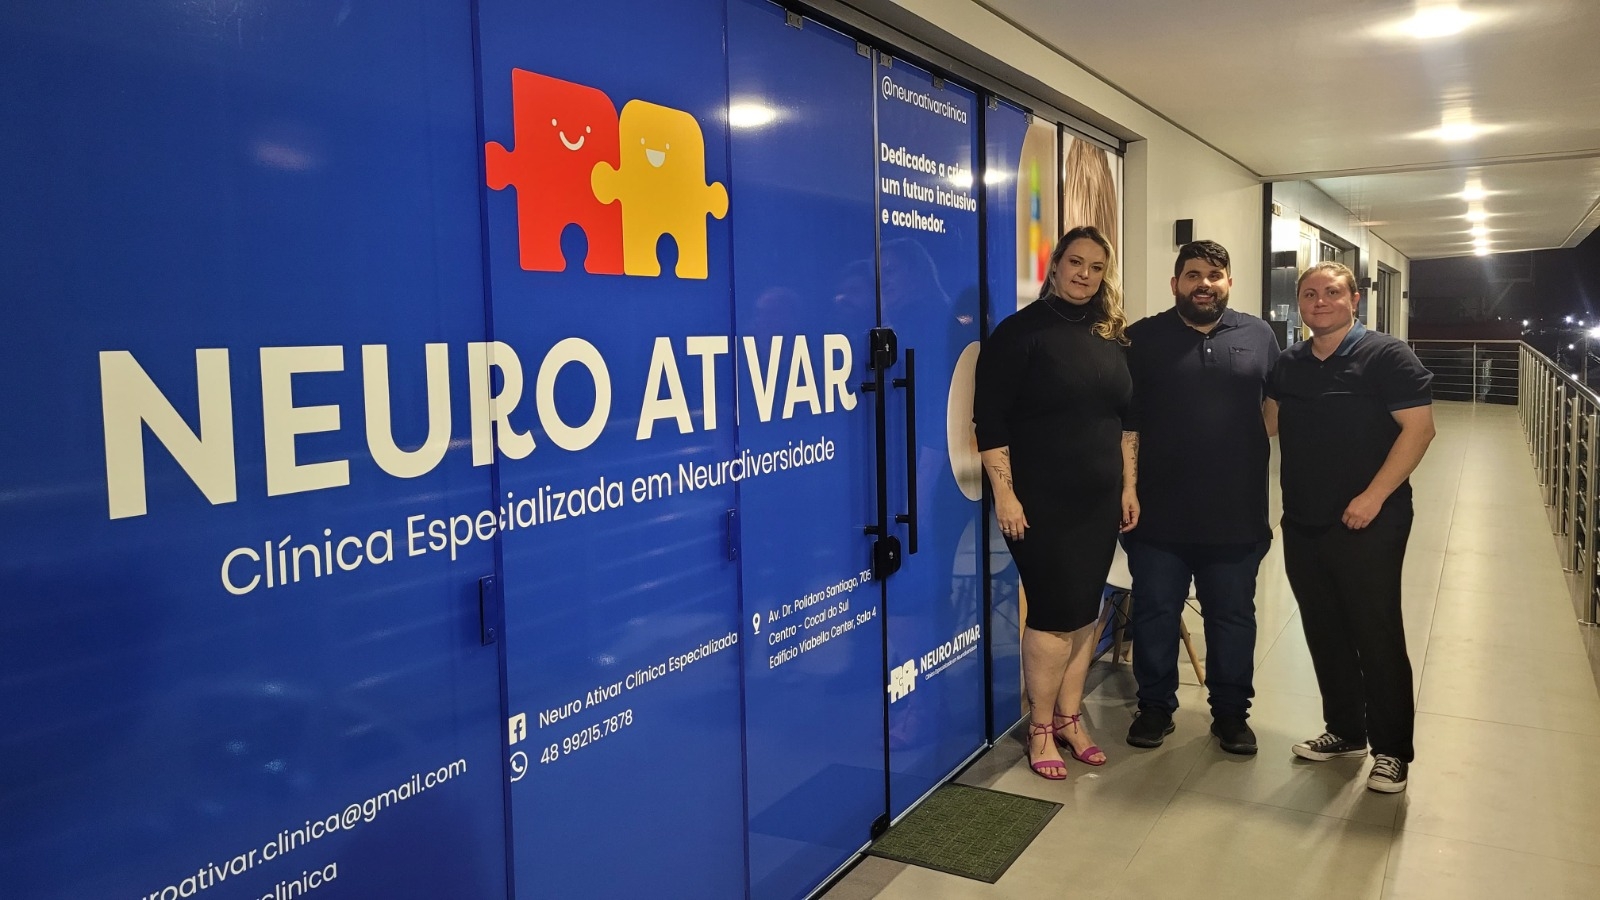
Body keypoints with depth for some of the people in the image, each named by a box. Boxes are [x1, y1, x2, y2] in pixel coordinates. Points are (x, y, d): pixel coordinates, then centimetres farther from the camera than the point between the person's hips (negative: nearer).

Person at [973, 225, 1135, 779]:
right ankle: (1041, 728, 15)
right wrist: (1004, 493, -17)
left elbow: (1125, 417, 16)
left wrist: (1129, 487, 13)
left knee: (1085, 612, 11)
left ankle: (1069, 718, 26)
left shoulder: (1110, 338, 10)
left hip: (1099, 503, 6)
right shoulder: (1021, 331, -9)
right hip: (1040, 503, -6)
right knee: (1055, 613, -2)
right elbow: (989, 419, -13)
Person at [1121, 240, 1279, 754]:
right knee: (1155, 614, 10)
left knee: (1233, 617, 12)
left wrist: (1254, 457, 1)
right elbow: (1123, 419, 0)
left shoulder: (1258, 336, 6)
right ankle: (1155, 707, 25)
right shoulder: (1142, 338, 1)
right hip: (1159, 514, -1)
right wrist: (1126, 487, -7)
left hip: (1237, 514, 1)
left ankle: (1231, 711, 27)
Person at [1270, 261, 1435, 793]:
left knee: (1377, 635, 1)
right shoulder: (1288, 365, 11)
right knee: (1325, 633, 14)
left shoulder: (1385, 356, -7)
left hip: (1368, 524, -6)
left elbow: (1419, 427, -13)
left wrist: (1374, 496, -19)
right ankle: (1344, 731, 29)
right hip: (1302, 524, 6)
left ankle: (1391, 748, 15)